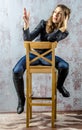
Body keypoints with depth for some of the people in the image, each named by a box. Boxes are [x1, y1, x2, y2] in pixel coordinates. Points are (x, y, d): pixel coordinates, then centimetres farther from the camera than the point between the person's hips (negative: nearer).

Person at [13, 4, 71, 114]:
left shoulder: (64, 32, -10)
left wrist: (63, 27, -34)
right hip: (33, 54, -1)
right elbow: (28, 39, -21)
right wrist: (26, 24, -36)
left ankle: (60, 86, 7)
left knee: (64, 66, -29)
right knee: (16, 71, -27)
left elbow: (50, 38, -31)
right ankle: (21, 99, -3)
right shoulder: (44, 23, -12)